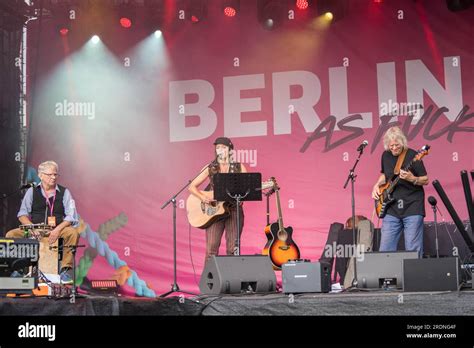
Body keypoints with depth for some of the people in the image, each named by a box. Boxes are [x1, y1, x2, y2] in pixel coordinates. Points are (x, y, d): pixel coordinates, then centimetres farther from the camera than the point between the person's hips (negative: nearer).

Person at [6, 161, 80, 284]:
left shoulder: (64, 192, 5)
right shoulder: (32, 191, 8)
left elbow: (71, 217, -4)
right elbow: (22, 215, 2)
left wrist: (58, 229, -21)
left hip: (57, 230, -1)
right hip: (35, 231, 1)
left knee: (73, 233, -31)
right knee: (11, 235, -21)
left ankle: (66, 268, -23)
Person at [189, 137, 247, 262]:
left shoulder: (239, 167, 8)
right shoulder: (210, 168, 7)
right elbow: (192, 186, 5)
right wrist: (202, 197, -13)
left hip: (234, 210, 0)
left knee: (233, 249, -2)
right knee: (211, 249, -9)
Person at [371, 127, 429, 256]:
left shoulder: (412, 156, -8)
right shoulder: (386, 156, 8)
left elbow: (425, 180, -5)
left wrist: (412, 179, -24)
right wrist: (377, 185, 8)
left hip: (412, 207, -5)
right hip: (392, 208, 5)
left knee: (413, 250, -5)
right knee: (385, 249, 3)